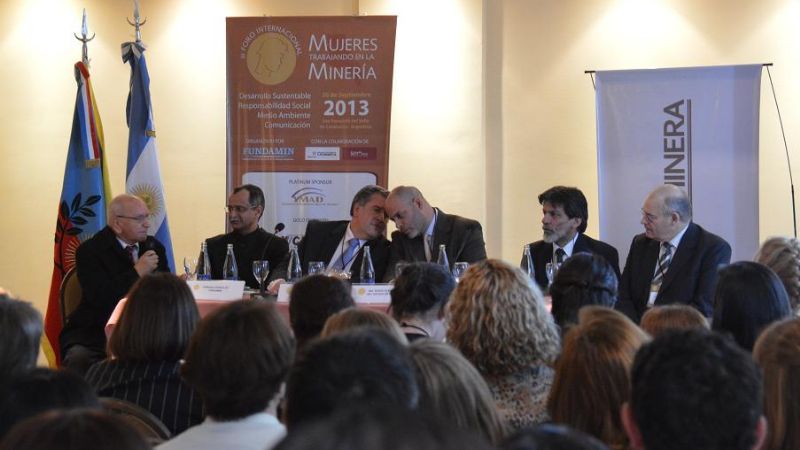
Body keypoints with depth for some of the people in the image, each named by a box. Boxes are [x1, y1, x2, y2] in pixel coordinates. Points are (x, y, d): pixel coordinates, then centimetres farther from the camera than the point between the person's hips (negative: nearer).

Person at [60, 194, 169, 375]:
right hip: (93, 335, -4)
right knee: (79, 360, -35)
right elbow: (100, 298, -19)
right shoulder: (89, 251, -5)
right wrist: (137, 272, -16)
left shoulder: (154, 247, 13)